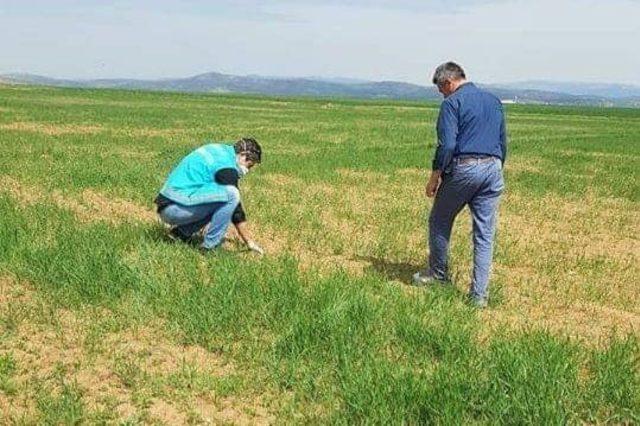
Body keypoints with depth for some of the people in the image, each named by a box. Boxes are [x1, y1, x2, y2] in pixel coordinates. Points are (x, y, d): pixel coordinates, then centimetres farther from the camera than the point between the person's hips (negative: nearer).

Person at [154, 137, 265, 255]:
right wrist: (249, 241, -2)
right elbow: (236, 211, -10)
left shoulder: (220, 150, 16)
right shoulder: (226, 165, -13)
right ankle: (209, 246, -10)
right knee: (231, 194, -19)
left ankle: (181, 232, 13)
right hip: (174, 208, -10)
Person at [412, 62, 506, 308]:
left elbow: (447, 144, -14)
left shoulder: (452, 102, -4)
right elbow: (502, 143, 20)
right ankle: (479, 295, 6)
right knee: (485, 235, 5)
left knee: (440, 222, 14)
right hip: (492, 168, 6)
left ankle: (438, 274, 26)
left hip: (463, 168, -6)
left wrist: (435, 176, -9)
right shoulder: (494, 101, 18)